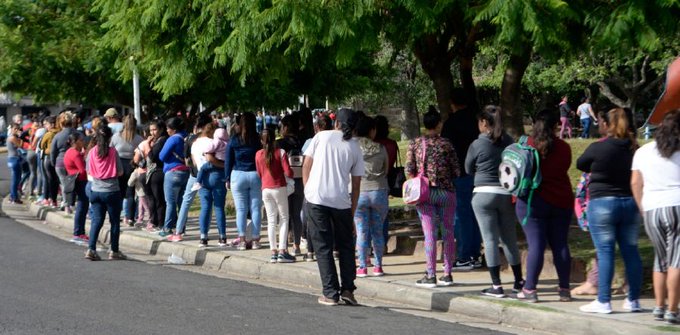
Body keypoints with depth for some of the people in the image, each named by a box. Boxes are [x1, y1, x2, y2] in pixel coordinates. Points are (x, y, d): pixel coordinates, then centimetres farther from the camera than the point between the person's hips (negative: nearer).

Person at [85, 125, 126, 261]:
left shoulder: (92, 152, -2)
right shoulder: (113, 151, -10)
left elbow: (89, 172, 6)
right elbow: (120, 172, -7)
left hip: (96, 191, 3)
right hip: (112, 191, -3)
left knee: (96, 220, 7)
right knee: (115, 221, 9)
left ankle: (91, 249, -6)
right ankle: (114, 251, 14)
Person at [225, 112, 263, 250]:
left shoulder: (234, 140, -1)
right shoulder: (258, 139, -3)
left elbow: (228, 161, 3)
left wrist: (228, 179, 10)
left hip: (238, 176, 0)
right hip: (255, 175, 0)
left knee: (241, 209, 4)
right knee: (256, 209, 5)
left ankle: (242, 240, -1)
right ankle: (255, 240, 5)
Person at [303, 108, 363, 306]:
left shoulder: (321, 137, 6)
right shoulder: (355, 148, 11)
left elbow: (306, 166, 4)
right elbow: (356, 185, 10)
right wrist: (352, 213, 15)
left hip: (316, 197, -1)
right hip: (341, 201, 1)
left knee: (323, 247, 4)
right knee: (346, 246, 17)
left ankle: (330, 294, 3)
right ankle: (347, 289, 10)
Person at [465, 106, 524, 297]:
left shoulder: (477, 145, -7)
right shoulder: (509, 142, 5)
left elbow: (469, 170, 6)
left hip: (484, 194, -4)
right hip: (506, 195, 4)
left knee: (490, 240, -1)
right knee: (510, 239, 15)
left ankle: (496, 286, -2)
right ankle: (519, 281, 23)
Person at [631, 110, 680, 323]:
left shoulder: (643, 151, 12)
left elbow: (635, 182, 8)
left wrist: (642, 209, 13)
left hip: (652, 210, 4)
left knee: (661, 259, 17)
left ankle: (659, 307, 16)